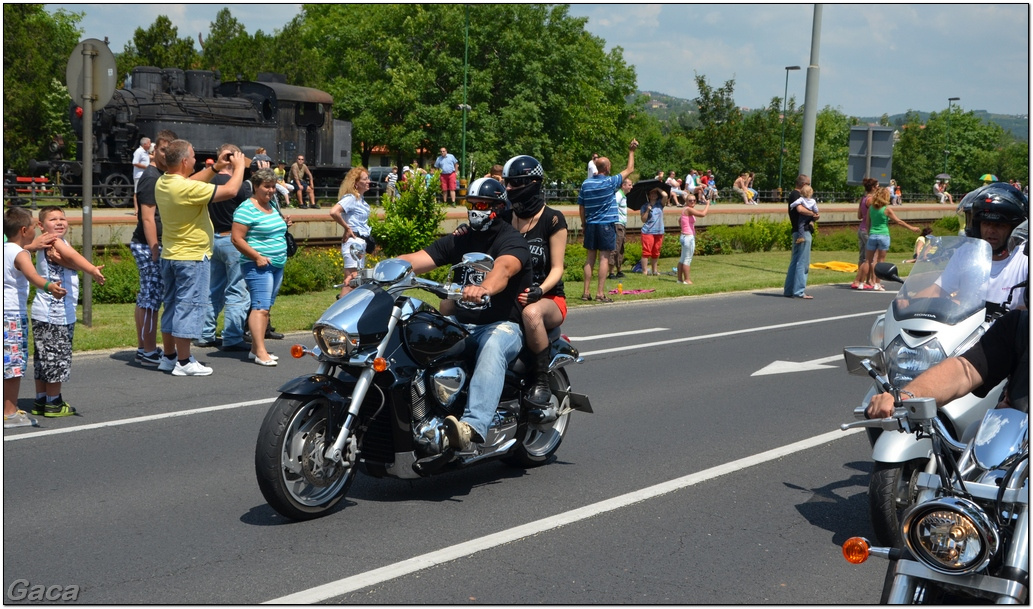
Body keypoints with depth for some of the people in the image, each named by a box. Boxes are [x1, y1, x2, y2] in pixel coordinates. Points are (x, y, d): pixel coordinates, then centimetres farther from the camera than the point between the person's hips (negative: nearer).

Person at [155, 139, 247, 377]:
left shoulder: (162, 183, 2)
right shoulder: (188, 189, -25)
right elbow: (231, 190, -21)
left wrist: (216, 167, 14)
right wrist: (239, 166, -6)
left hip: (170, 255, 9)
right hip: (192, 257, -9)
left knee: (173, 304, 16)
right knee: (189, 306, -2)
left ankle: (169, 357, 23)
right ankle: (184, 362, 2)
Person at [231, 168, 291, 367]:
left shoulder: (273, 205, 14)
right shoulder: (247, 209, -12)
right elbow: (237, 239, -16)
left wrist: (284, 223, 9)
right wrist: (257, 257, -21)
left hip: (277, 264, 9)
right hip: (258, 266, -9)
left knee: (265, 307, 10)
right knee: (260, 307, -15)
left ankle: (255, 348, 16)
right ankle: (260, 352, -18)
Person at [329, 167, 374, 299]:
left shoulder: (360, 199, 14)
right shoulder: (351, 198, -14)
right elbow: (333, 212, -29)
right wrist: (347, 228, -18)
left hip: (362, 242, 10)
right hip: (353, 242, -10)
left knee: (353, 280, 12)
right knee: (351, 279, -13)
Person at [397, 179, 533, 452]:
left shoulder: (511, 240, -6)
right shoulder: (459, 240, 14)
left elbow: (503, 268, -30)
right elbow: (415, 260, 3)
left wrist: (484, 289, -54)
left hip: (503, 325, -7)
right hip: (461, 324, 7)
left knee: (492, 347, -40)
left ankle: (473, 427, -58)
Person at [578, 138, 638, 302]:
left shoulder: (586, 184, 3)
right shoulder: (610, 182, -9)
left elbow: (581, 206, 7)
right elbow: (629, 169, 2)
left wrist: (584, 223, 17)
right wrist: (631, 151, 13)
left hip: (590, 225, 5)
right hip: (606, 225, -5)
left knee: (591, 257, 9)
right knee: (604, 258, -1)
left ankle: (586, 292, 7)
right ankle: (600, 293, -4)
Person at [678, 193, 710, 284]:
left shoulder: (685, 210, 14)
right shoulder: (689, 210, -16)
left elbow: (679, 220, 30)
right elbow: (703, 214, -26)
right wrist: (708, 204, -13)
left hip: (685, 236, 10)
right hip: (689, 237, -10)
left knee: (682, 259, 14)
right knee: (687, 259, -6)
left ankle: (680, 279, 19)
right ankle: (687, 280, -3)